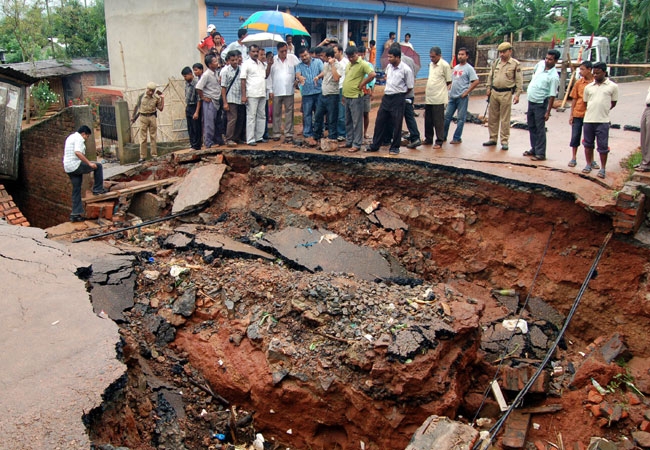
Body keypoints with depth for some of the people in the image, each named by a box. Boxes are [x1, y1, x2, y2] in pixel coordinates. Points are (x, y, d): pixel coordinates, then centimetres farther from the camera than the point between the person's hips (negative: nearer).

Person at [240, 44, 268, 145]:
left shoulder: (261, 63, 16)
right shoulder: (246, 64, -3)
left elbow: (265, 76, 19)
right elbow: (243, 80, -8)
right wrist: (243, 95, -15)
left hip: (262, 94, 7)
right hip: (252, 95, -7)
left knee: (261, 116, 9)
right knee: (251, 116, -4)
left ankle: (259, 137, 17)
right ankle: (250, 139, -3)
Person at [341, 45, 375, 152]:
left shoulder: (362, 64, -11)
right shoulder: (348, 65, 15)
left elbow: (372, 74, -24)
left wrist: (361, 84, -15)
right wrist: (344, 95, 18)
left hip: (356, 97, -9)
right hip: (347, 97, 9)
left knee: (357, 122, -3)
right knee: (348, 121, 15)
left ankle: (357, 144, 1)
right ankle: (349, 141, 25)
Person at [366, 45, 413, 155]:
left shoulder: (406, 70, -13)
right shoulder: (389, 66, 5)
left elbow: (410, 87, -6)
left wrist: (399, 93, 5)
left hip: (398, 99, -6)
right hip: (386, 97, 6)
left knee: (396, 124, 1)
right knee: (379, 121, 8)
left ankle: (395, 147, 13)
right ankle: (375, 145, 18)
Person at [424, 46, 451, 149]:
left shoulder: (444, 65, -10)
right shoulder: (431, 64, 14)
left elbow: (449, 81, -6)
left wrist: (440, 87, 1)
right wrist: (427, 90, 13)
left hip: (438, 98, -7)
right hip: (428, 97, 8)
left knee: (438, 121, -3)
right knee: (428, 120, 13)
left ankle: (439, 142, 4)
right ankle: (428, 139, 25)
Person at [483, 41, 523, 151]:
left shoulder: (515, 64, -4)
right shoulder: (496, 63, 10)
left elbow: (519, 81, -5)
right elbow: (490, 76, 20)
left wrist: (517, 94, -10)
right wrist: (488, 88, 12)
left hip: (506, 94, -5)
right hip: (494, 92, 5)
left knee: (505, 119, -2)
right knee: (492, 117, 10)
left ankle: (504, 141, 5)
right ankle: (493, 138, 21)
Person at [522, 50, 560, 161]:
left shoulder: (554, 77, -19)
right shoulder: (540, 64, 0)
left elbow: (552, 95, -19)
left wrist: (548, 111, -20)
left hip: (541, 103, -8)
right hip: (531, 101, 8)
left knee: (540, 129, -5)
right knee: (531, 127, 15)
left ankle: (540, 154, -1)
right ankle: (534, 149, 28)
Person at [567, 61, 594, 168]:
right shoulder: (578, 83, 0)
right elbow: (574, 99, 4)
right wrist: (571, 114, 2)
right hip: (578, 114, 1)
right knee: (575, 137, 5)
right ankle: (574, 158, 17)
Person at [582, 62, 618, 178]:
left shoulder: (612, 86, 1)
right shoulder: (588, 87, 8)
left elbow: (613, 103, 8)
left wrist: (602, 111, 4)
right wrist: (592, 112, 8)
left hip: (603, 121, -3)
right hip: (588, 120, 3)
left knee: (603, 146, 1)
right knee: (588, 144, 13)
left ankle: (602, 169, 10)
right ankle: (588, 165, 27)